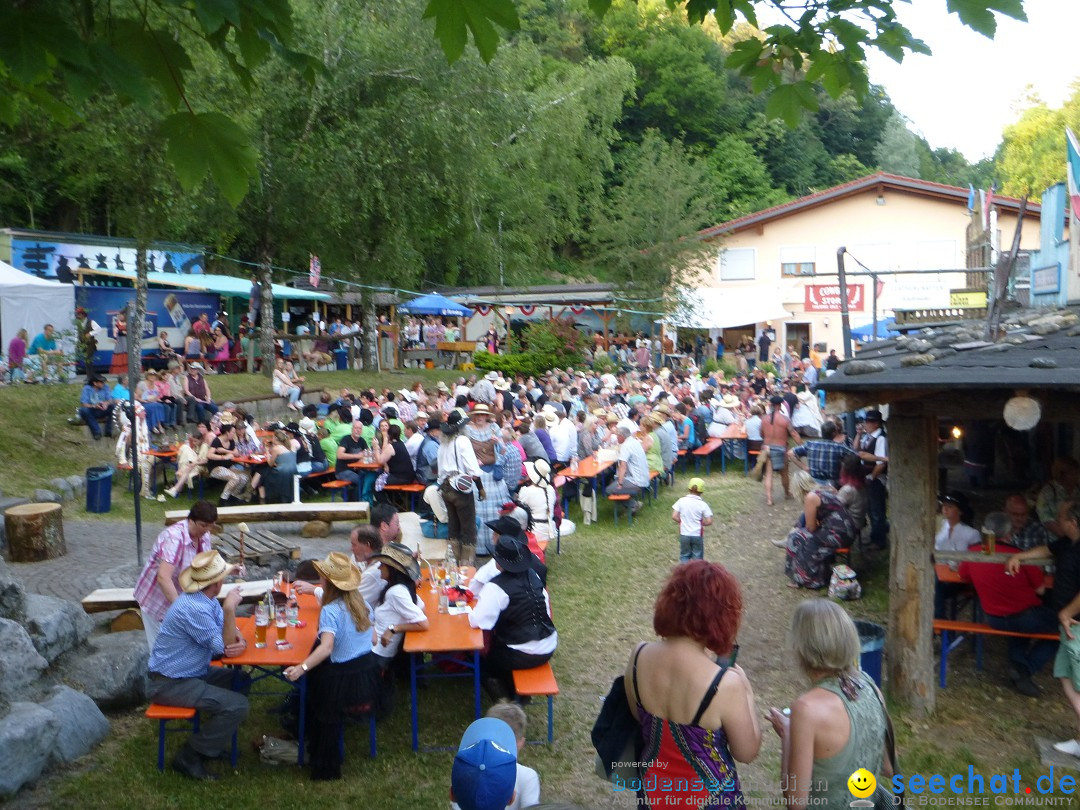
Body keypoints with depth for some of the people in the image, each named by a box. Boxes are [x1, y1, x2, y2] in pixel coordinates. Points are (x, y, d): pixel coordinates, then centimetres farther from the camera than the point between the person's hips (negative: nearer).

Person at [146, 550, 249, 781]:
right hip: (170, 684, -10)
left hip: (192, 673, 10)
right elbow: (223, 646, -19)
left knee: (241, 681, 14)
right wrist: (229, 608, -25)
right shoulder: (194, 609, -28)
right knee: (237, 705, -18)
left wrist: (240, 641, -15)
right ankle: (190, 757, -4)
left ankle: (212, 738, 22)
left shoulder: (207, 599, 2)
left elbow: (227, 633, 7)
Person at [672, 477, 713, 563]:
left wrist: (682, 522, 7)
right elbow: (709, 522, -12)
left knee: (684, 556, 17)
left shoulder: (681, 501, -8)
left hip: (684, 534, 1)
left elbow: (674, 517, -10)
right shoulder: (703, 504, -11)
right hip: (697, 535, -1)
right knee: (697, 557, 14)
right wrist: (700, 523, 7)